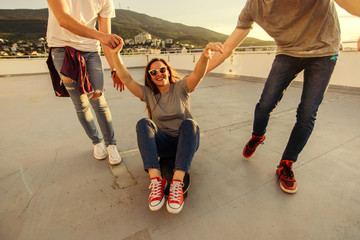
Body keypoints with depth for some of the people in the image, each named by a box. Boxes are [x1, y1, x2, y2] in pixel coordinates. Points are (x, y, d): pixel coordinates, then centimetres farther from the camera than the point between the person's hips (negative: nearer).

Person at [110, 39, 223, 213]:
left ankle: (177, 184, -38)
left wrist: (205, 54, -40)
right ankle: (156, 180, -34)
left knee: (189, 123, -33)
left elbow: (198, 74, -20)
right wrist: (115, 54, -20)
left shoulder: (180, 87, 0)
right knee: (143, 124, -25)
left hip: (185, 142, -1)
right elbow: (126, 79, -7)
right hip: (162, 144, 2)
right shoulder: (148, 94, 5)